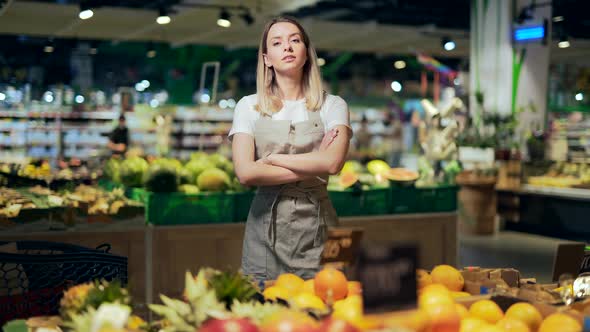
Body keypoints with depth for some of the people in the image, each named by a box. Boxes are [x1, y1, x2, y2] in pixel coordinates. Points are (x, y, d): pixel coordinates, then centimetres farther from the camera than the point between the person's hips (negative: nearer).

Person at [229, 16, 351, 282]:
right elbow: (245, 173, -10)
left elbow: (333, 162, -16)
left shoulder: (331, 106, 2)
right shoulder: (249, 106, 4)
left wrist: (274, 159, -9)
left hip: (316, 228, 0)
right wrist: (313, 165, -9)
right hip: (266, 229, 1)